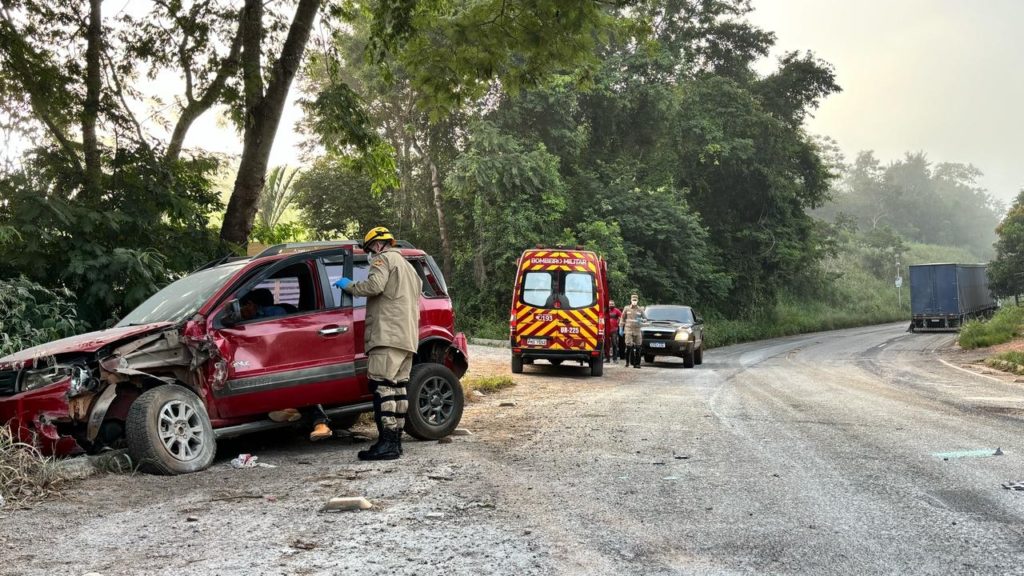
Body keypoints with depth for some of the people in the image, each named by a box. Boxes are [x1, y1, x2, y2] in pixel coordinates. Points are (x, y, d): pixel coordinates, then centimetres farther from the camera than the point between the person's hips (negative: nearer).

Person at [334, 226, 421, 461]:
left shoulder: (384, 259, 2)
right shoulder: (408, 266, 32)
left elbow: (375, 285, -15)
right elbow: (416, 298, 34)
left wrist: (349, 285, -2)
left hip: (389, 334, -10)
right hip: (409, 336, 10)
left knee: (382, 386, -14)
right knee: (398, 387, 9)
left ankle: (387, 443, -20)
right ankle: (395, 440, 9)